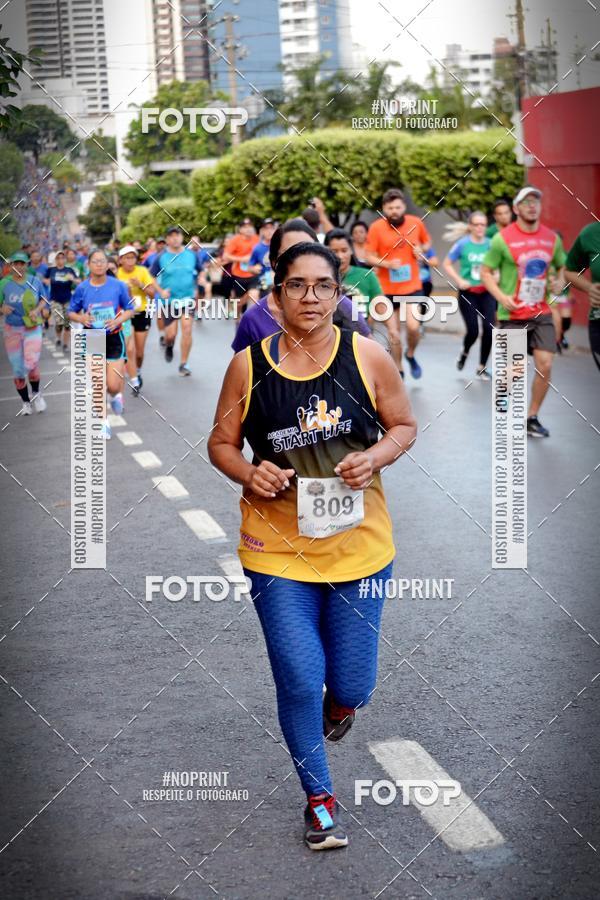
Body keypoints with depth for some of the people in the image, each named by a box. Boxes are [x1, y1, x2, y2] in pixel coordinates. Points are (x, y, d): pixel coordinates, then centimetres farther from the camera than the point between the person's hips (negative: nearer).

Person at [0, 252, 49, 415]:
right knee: (17, 370, 5)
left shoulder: (35, 281, -4)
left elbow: (44, 299, 10)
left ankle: (36, 393, 15)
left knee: (31, 365, -14)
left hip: (33, 329, -1)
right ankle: (26, 403, 24)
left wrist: (37, 310, -9)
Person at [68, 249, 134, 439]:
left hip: (114, 338, -1)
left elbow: (129, 309, 4)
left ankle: (116, 395, 31)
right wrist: (81, 318, -17)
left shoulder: (118, 285, -5)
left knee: (113, 386, -8)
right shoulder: (82, 288, -4)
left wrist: (118, 320, -16)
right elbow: (71, 312, 5)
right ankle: (102, 422, 20)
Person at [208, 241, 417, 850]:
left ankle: (340, 703, 49)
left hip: (358, 544, 1)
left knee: (351, 686, 8)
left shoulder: (367, 357, -3)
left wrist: (376, 456, -13)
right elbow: (221, 443, 6)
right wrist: (248, 473, -15)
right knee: (299, 681, -3)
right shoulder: (248, 366, -3)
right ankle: (319, 799, 22)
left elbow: (405, 426, 7)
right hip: (277, 548, -1)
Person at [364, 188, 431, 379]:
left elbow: (427, 242, 15)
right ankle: (399, 372, 22)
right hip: (387, 289, 0)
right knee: (393, 333, 5)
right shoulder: (376, 227, -9)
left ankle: (411, 355, 15)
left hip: (412, 286, 0)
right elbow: (369, 256, -6)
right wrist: (387, 263, -23)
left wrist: (421, 250, -7)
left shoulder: (416, 223, -2)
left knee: (413, 326, -17)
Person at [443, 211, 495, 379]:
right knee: (473, 331, -6)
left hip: (486, 293, 2)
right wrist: (459, 280, -9)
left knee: (489, 329, -6)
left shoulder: (491, 244, 0)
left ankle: (482, 367, 11)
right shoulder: (463, 244, -5)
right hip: (468, 293, -2)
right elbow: (447, 264, 3)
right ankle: (464, 352, 30)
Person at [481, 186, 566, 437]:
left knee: (545, 365, -6)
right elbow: (485, 271, -3)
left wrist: (558, 282, -2)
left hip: (541, 313, 3)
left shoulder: (552, 238, 4)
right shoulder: (502, 238, -8)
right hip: (513, 315, -3)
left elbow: (561, 267, 20)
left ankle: (532, 418, 11)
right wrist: (501, 296, -17)